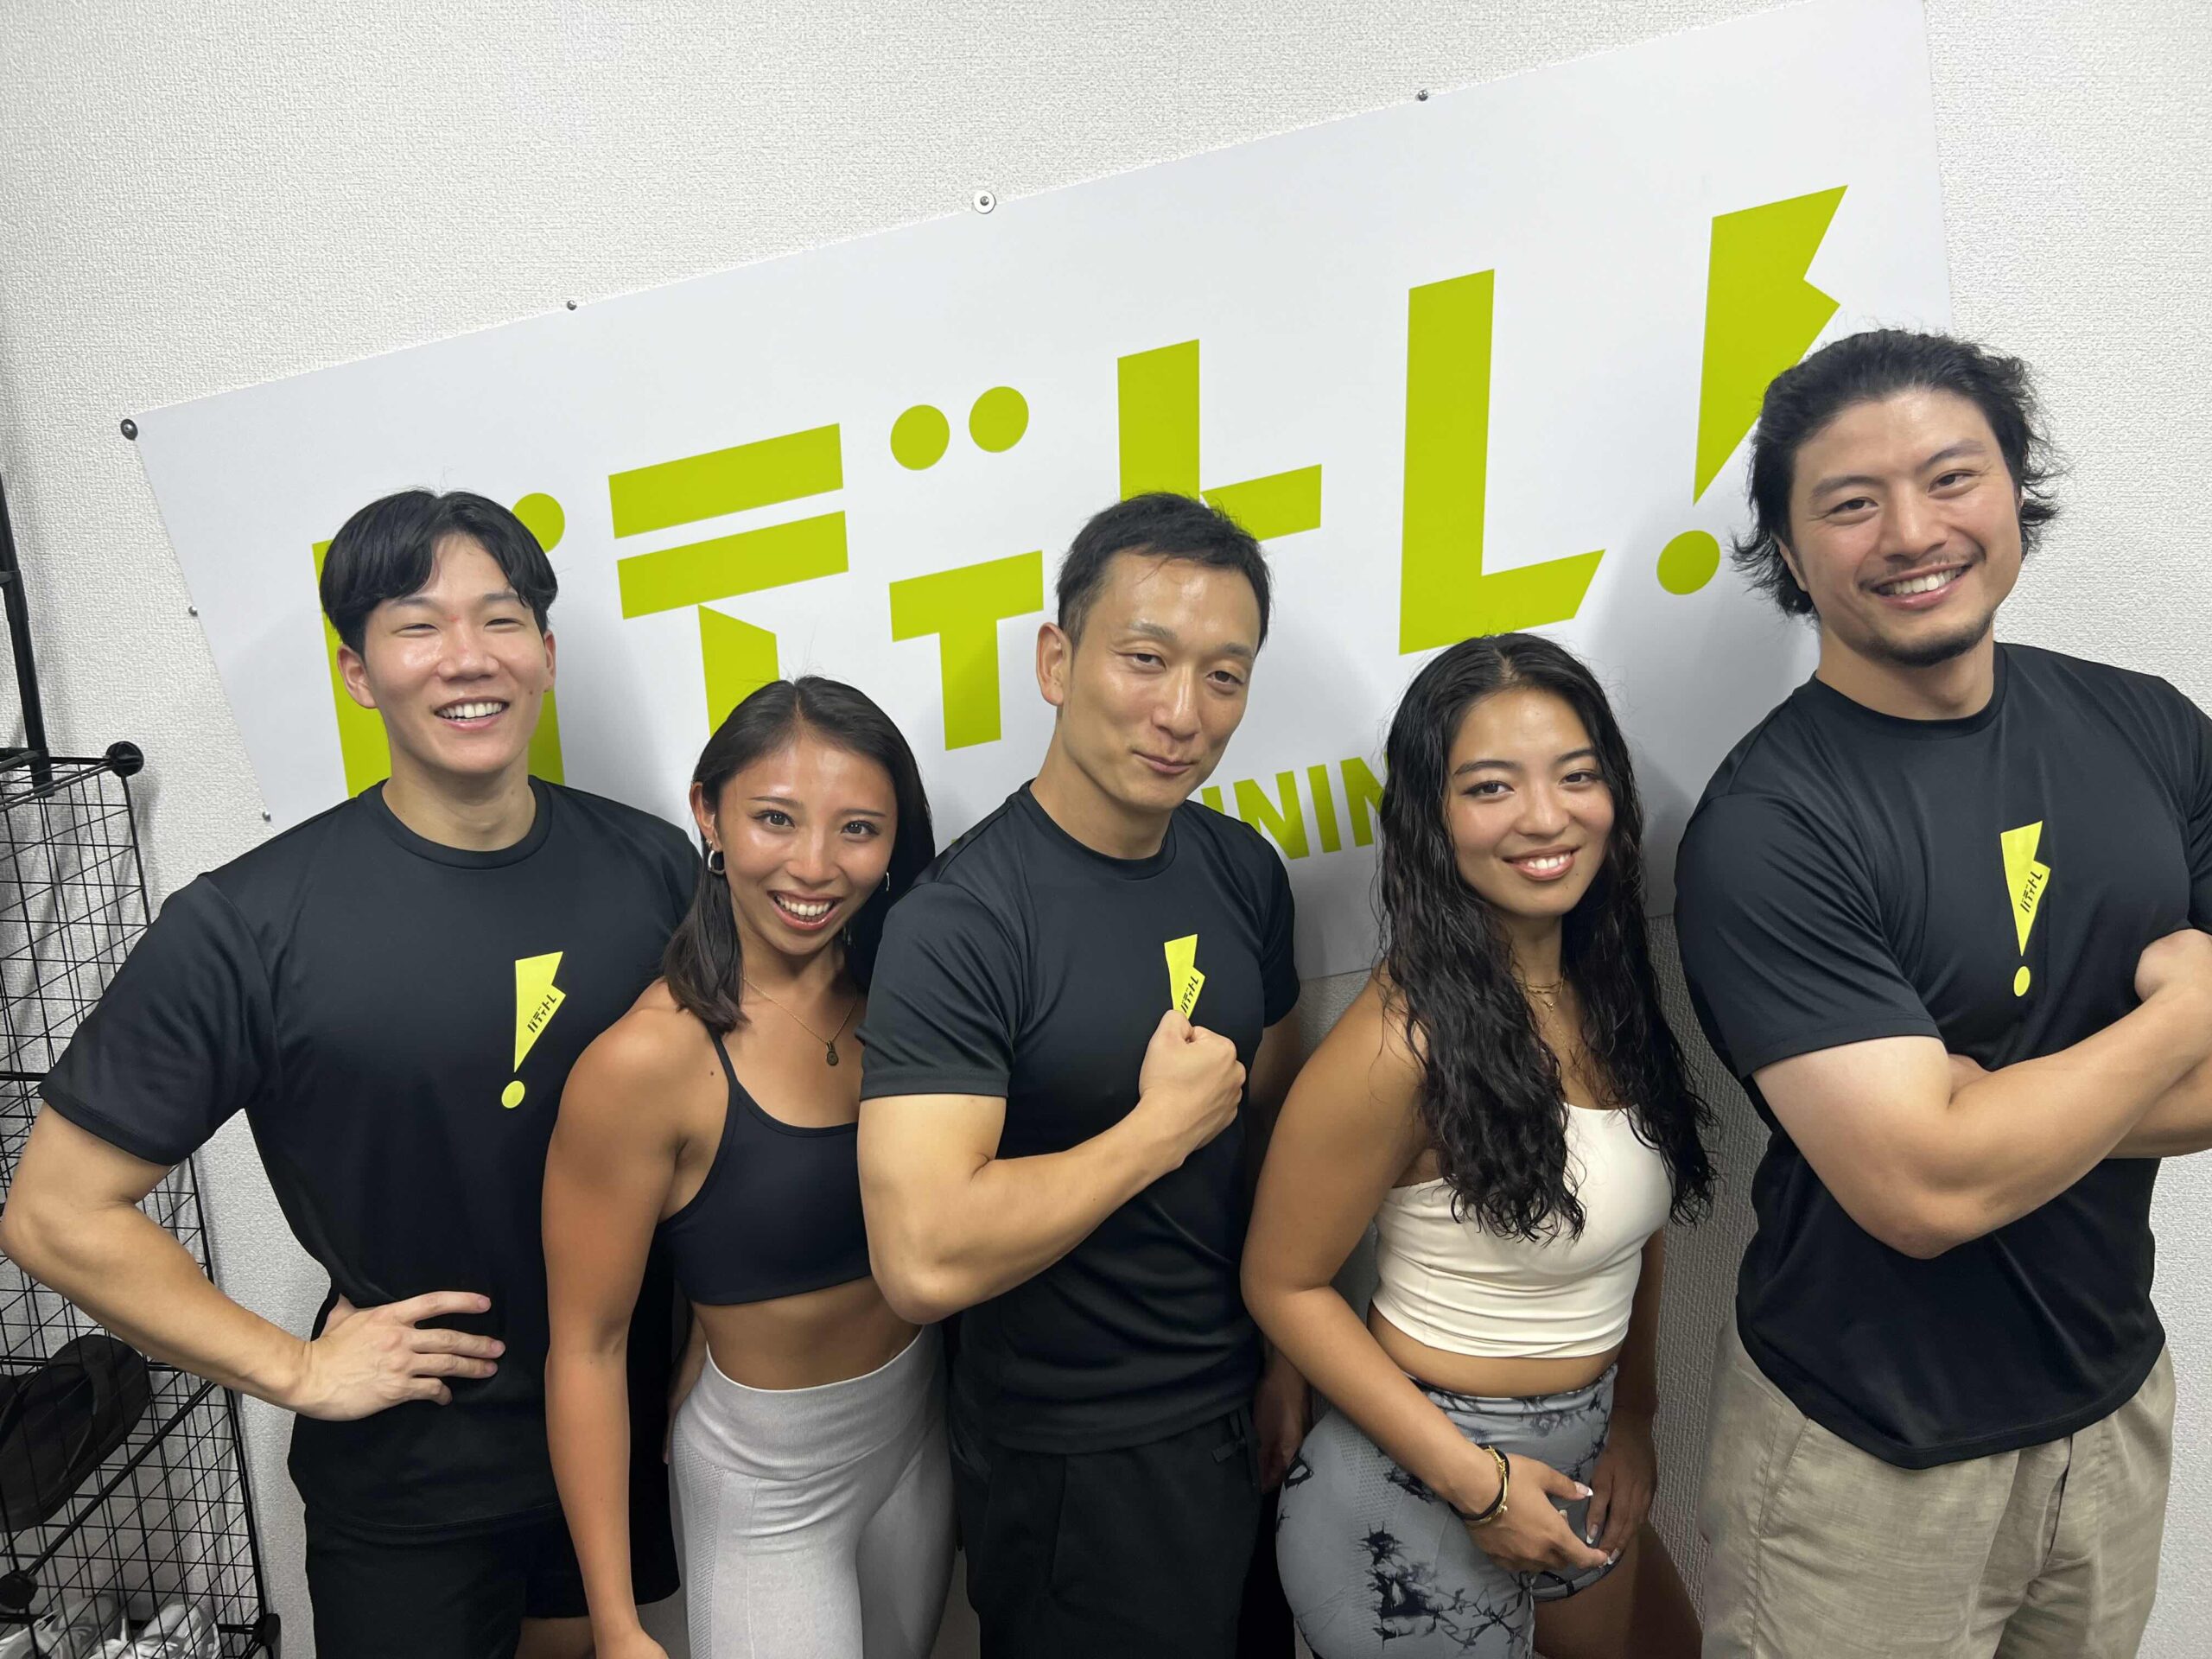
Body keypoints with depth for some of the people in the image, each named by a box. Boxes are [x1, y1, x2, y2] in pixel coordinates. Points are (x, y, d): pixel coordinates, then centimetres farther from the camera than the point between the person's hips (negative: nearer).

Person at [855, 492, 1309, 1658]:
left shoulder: (1242, 870, -3)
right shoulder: (962, 921, -25)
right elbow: (924, 1261, -33)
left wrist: (1291, 1356, 8)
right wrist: (1166, 1126, -23)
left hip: (1241, 1416, 7)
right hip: (1072, 1467, -6)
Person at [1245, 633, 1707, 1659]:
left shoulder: (1611, 989, -5)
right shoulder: (1404, 1042, -27)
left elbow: (1635, 1216, 7)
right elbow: (1283, 1285, -19)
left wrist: (1633, 1418, 6)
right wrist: (1475, 1481, -20)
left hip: (1578, 1462, 7)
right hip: (1417, 1496, -7)